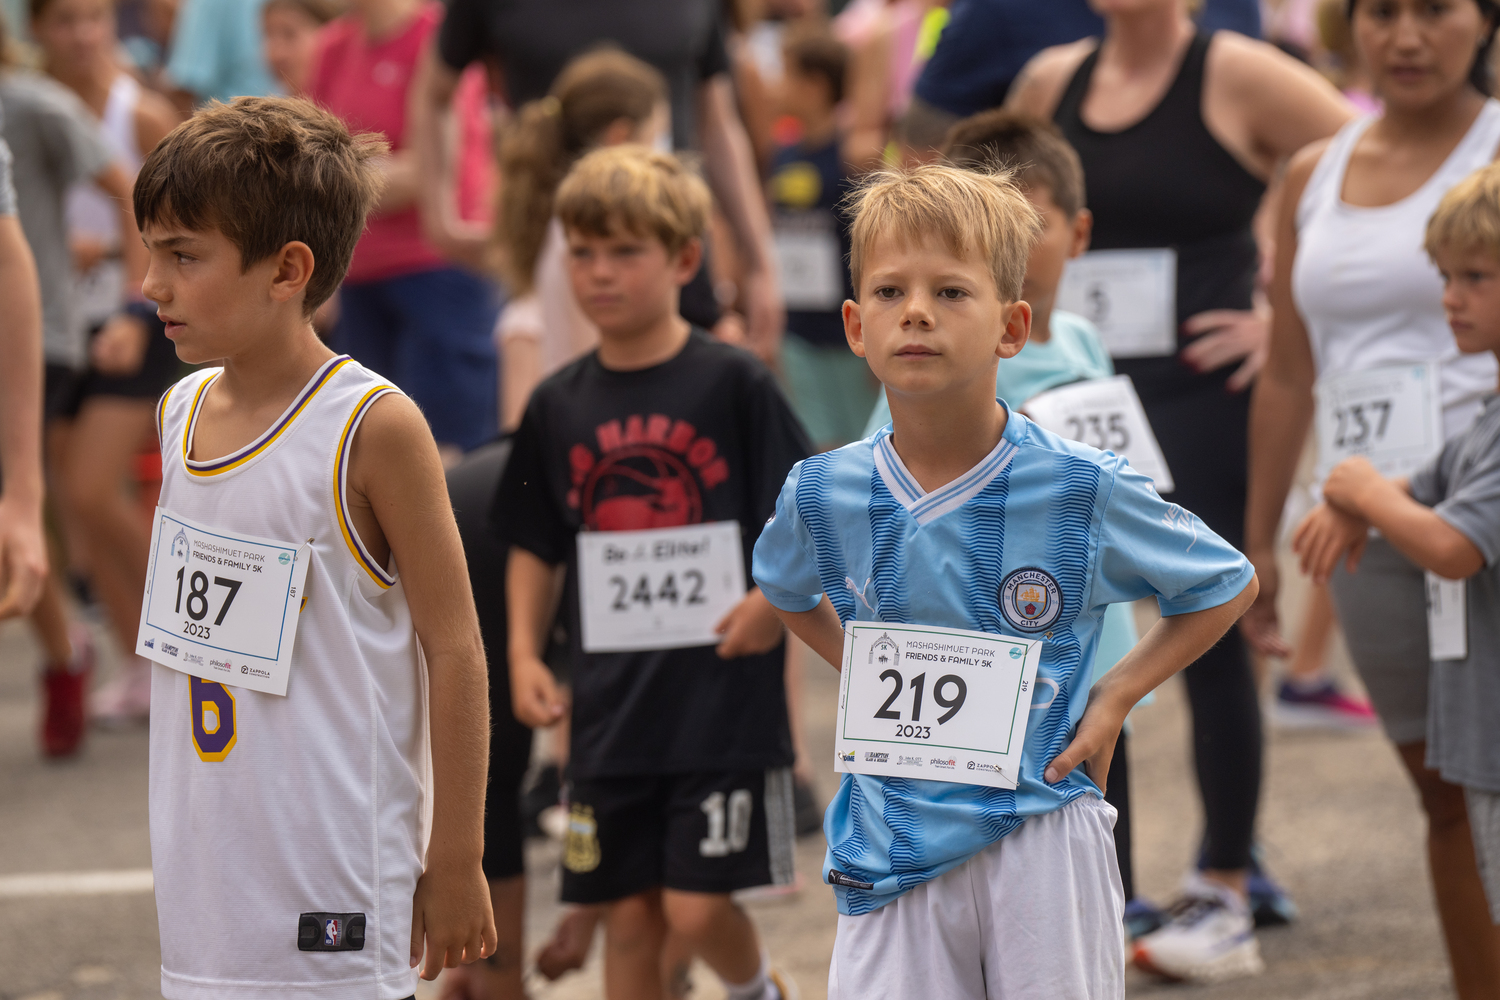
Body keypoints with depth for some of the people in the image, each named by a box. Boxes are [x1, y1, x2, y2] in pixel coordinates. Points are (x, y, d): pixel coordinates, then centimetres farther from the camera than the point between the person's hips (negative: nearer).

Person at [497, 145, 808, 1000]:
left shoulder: (733, 384, -6)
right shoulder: (561, 406, 6)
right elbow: (535, 547, 15)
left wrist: (777, 599, -18)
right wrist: (525, 655, 3)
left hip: (722, 698, -4)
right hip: (611, 706, 4)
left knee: (697, 908, -6)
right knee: (630, 914, 7)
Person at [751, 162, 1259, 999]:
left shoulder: (1085, 490, -10)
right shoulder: (823, 496, -2)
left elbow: (1229, 586, 5)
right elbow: (788, 592, 23)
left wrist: (1117, 696, -3)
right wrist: (861, 676, 9)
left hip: (1041, 840, -2)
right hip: (894, 849, 2)